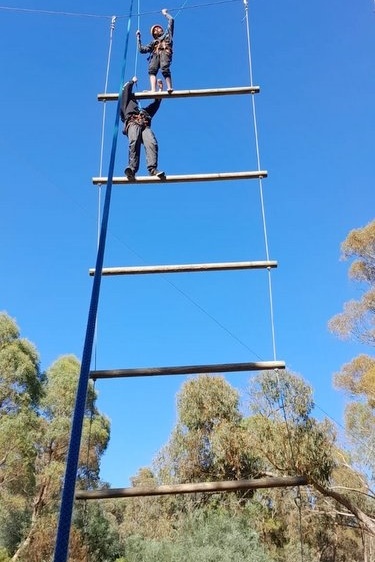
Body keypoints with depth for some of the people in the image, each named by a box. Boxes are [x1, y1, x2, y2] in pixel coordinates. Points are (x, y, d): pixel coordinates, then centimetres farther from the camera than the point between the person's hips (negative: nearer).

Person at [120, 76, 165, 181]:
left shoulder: (144, 110, 46)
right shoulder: (127, 104, 36)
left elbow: (156, 103, 49)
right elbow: (126, 89, 32)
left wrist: (160, 88, 54)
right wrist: (133, 81, 49)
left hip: (145, 126, 3)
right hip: (133, 123, -3)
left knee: (152, 143, -28)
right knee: (134, 142, -34)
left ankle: (153, 169, -45)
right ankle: (132, 169, -50)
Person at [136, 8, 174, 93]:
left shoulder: (167, 34, 33)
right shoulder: (153, 42, 36)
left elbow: (171, 20, 29)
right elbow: (141, 49, 26)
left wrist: (165, 13, 41)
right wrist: (138, 37, 30)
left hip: (165, 52, -2)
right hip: (155, 54, 2)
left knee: (165, 68, -33)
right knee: (152, 69, -28)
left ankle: (169, 87, -41)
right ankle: (153, 90, -45)